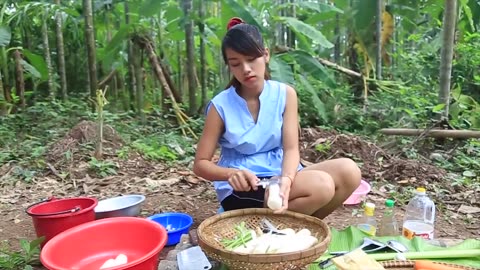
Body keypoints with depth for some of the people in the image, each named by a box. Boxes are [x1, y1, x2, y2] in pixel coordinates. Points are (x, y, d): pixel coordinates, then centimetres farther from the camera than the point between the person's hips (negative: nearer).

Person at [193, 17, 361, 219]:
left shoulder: (285, 94, -2)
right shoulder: (220, 106, -9)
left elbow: (291, 149, -11)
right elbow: (200, 164, -6)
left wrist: (285, 179, -33)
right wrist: (231, 174, -27)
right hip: (239, 189, -4)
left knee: (347, 171, -18)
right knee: (321, 186, -27)